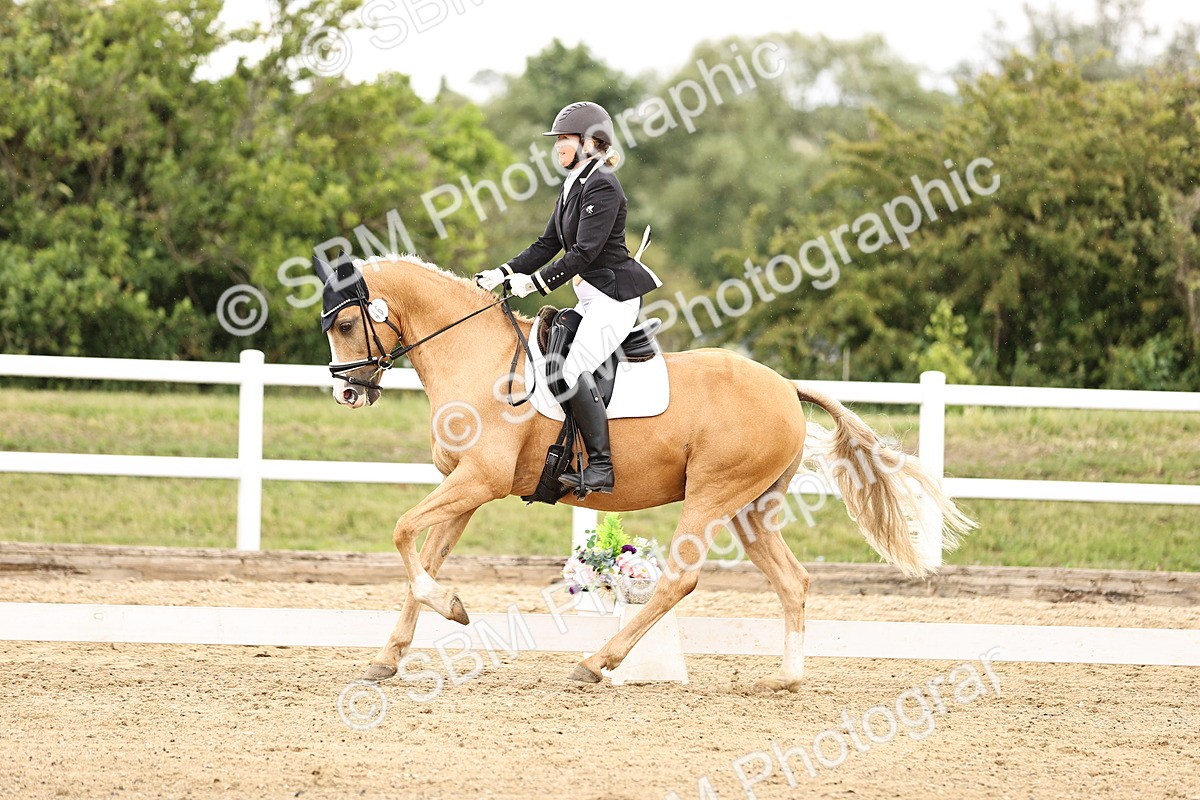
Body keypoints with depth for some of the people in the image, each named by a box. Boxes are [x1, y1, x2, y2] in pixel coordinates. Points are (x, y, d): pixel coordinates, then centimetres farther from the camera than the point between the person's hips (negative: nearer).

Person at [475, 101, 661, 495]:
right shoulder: (574, 186, 16)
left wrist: (537, 282, -20)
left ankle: (601, 467, -24)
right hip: (591, 296, 11)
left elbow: (583, 252, -21)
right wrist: (504, 273, 7)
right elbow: (548, 244, 17)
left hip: (615, 294, -11)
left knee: (573, 368, -22)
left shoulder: (602, 187, -15)